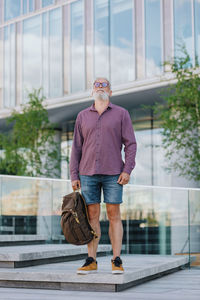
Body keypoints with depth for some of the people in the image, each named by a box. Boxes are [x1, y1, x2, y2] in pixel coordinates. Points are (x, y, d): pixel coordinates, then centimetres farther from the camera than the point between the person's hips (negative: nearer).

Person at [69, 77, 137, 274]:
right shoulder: (83, 116, 11)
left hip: (113, 173, -2)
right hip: (88, 173, 2)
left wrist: (127, 170, -10)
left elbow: (130, 144, 1)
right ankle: (91, 261, 7)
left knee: (114, 215, -1)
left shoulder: (121, 114, 5)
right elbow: (76, 147, 11)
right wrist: (74, 176, 4)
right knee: (92, 216, 3)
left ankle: (117, 261, 4)